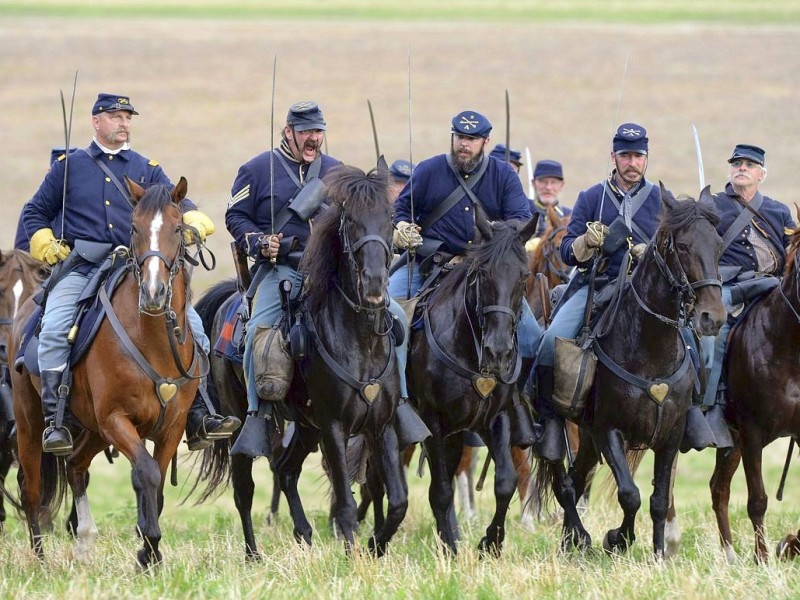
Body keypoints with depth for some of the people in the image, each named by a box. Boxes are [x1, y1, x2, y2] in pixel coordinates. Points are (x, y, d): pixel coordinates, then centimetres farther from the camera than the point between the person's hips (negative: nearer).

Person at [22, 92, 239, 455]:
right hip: (80, 269, -2)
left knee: (190, 325, -10)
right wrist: (47, 245, -1)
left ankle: (199, 418, -4)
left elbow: (175, 203, 4)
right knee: (54, 330, -27)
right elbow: (34, 214, 18)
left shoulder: (147, 170, 16)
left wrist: (194, 221, -19)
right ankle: (54, 420, -23)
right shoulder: (69, 167, 13)